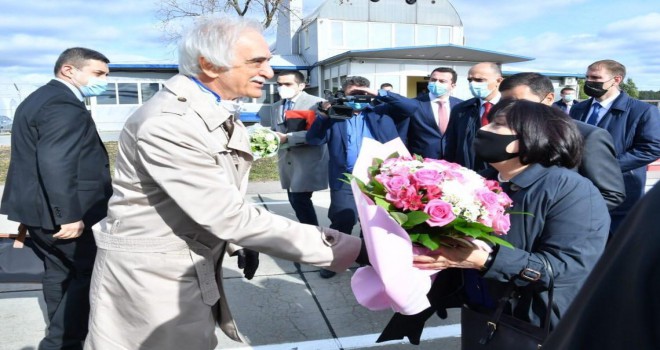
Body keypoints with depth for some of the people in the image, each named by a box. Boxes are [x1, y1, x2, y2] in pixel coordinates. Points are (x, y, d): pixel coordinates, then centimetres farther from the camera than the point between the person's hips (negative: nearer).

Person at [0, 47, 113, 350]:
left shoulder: (42, 98, 17)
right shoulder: (63, 104, -18)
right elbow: (56, 163, -28)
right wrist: (70, 215, -26)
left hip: (43, 208, 11)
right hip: (61, 212, -11)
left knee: (60, 272, 19)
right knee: (90, 273, -2)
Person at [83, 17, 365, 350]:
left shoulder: (220, 111, 2)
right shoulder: (168, 123, -28)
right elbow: (228, 215, -29)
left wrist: (243, 244, 7)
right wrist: (327, 248, -27)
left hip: (193, 266, 8)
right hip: (150, 273, -8)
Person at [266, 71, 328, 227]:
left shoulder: (316, 103, -7)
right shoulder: (276, 107, 15)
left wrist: (287, 137, -23)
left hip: (307, 163, -7)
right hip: (286, 162, 7)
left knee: (300, 200, -11)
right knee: (295, 201, 12)